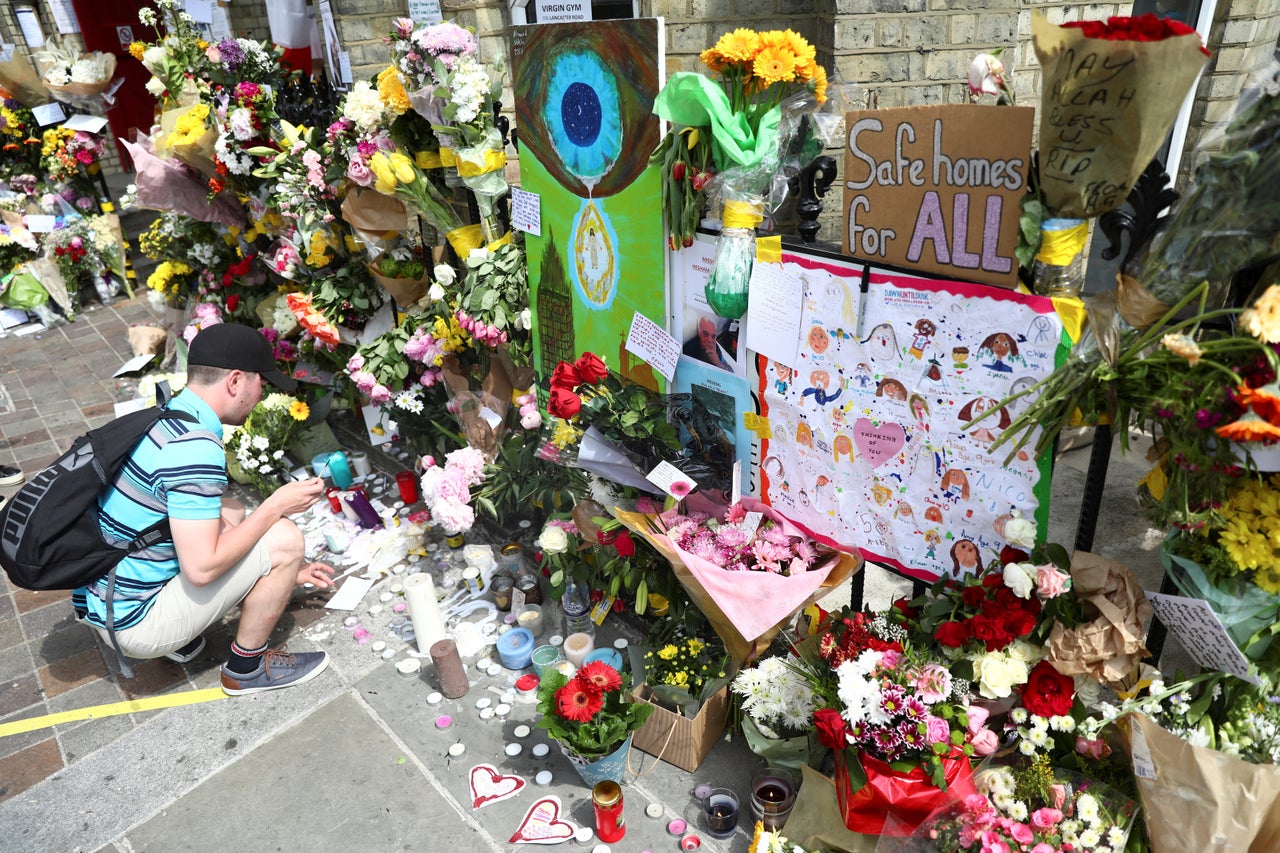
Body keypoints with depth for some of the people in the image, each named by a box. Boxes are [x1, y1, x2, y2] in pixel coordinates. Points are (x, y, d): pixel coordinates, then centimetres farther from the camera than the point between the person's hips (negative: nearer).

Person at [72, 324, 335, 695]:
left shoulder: (162, 419, 5)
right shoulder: (194, 447, -25)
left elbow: (202, 522, 14)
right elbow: (201, 568, -26)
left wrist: (284, 571, 17)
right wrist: (276, 505, -15)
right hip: (134, 625, -9)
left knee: (230, 514, 18)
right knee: (285, 539, -11)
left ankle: (180, 637, 15)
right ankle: (247, 668, 7)